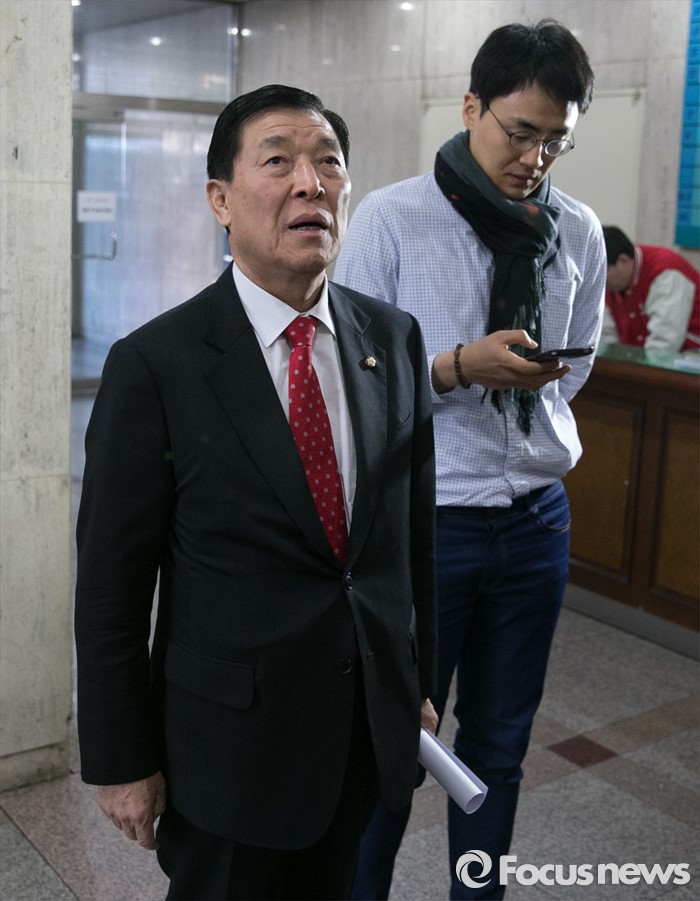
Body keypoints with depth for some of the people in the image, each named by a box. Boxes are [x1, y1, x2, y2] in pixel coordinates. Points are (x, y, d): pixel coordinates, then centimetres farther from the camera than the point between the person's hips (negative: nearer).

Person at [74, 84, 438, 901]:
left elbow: (415, 524, 6)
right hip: (230, 738, -4)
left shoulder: (395, 338, -1)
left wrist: (419, 681, 11)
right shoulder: (155, 365, -16)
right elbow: (111, 582, -11)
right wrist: (121, 763, -7)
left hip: (372, 725, 5)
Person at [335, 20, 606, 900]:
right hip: (423, 522, -4)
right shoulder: (391, 217, -8)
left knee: (499, 747, 17)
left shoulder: (579, 232, 5)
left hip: (535, 521, 4)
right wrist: (460, 367, -21)